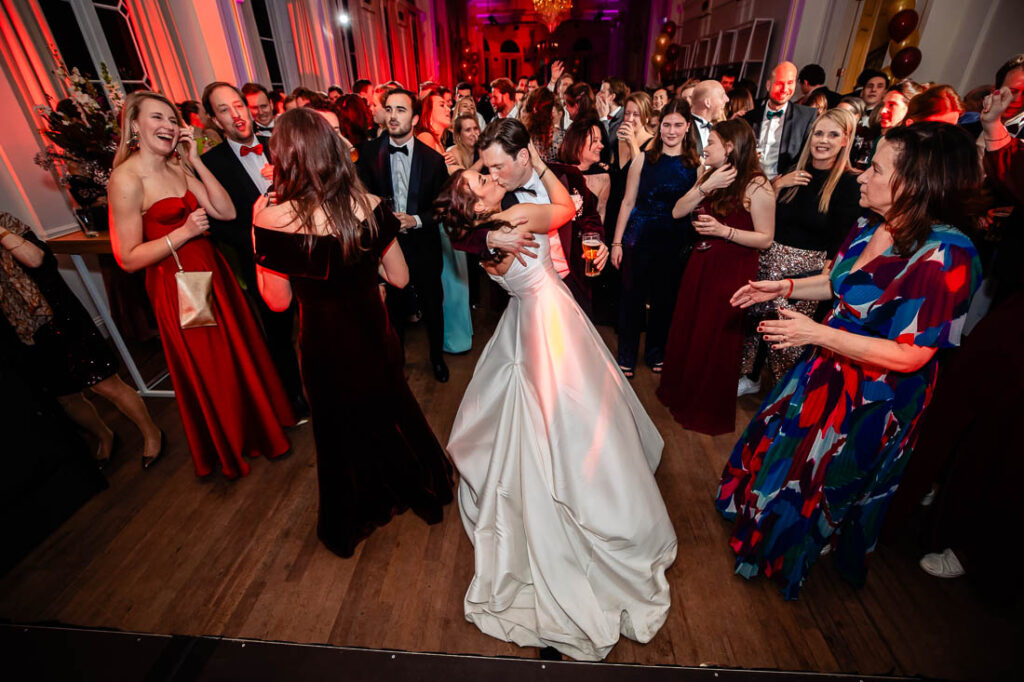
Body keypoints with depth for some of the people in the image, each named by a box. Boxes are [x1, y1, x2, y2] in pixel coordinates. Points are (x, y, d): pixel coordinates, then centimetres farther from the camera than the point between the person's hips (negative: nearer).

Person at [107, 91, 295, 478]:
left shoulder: (178, 168, 5)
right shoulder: (126, 179, -16)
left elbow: (226, 212, -3)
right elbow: (128, 258, -16)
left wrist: (196, 161, -7)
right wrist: (184, 232, -21)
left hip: (212, 271, 7)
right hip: (177, 285, -6)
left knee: (239, 350, 18)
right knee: (208, 369, 9)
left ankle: (256, 423, 42)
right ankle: (228, 448, 34)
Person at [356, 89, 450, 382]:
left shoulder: (433, 158, -7)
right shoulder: (369, 152, -5)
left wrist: (416, 220, -18)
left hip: (423, 245, 0)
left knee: (432, 305, 14)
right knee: (394, 307, 16)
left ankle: (437, 356, 39)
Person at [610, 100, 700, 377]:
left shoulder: (698, 164, 1)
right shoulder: (644, 159, -1)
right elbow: (628, 202, -1)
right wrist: (617, 242, -4)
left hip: (675, 242, 2)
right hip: (639, 237, -1)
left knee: (664, 299, 13)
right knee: (633, 296, 6)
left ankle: (655, 351, 33)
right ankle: (626, 355, 22)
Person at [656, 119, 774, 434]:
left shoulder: (756, 185, -13)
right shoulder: (709, 176, 8)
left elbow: (765, 239, -13)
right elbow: (677, 212, -2)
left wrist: (723, 230, -23)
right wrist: (705, 188, -14)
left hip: (732, 270, -6)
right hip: (701, 263, 6)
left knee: (714, 338, 5)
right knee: (686, 330, 13)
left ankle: (709, 411, 27)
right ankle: (681, 393, 35)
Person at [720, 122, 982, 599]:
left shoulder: (945, 257, -28)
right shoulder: (871, 227, -6)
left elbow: (909, 355, -27)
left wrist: (817, 334, -29)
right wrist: (784, 287, 1)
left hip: (873, 398, -7)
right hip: (829, 370, 7)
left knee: (823, 478, 16)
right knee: (784, 442, 25)